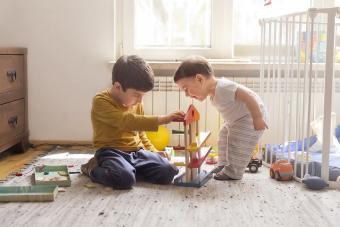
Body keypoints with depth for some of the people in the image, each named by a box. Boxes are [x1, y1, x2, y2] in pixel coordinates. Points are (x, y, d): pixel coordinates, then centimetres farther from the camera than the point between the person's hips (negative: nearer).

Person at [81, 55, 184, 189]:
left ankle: (128, 169, 3)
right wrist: (161, 120, -31)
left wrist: (152, 151, 9)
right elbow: (126, 121, -27)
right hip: (111, 151, -6)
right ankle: (94, 169, -4)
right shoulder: (101, 102, -12)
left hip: (137, 151, 7)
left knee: (167, 172, -15)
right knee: (125, 179, -36)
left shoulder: (136, 104, 14)